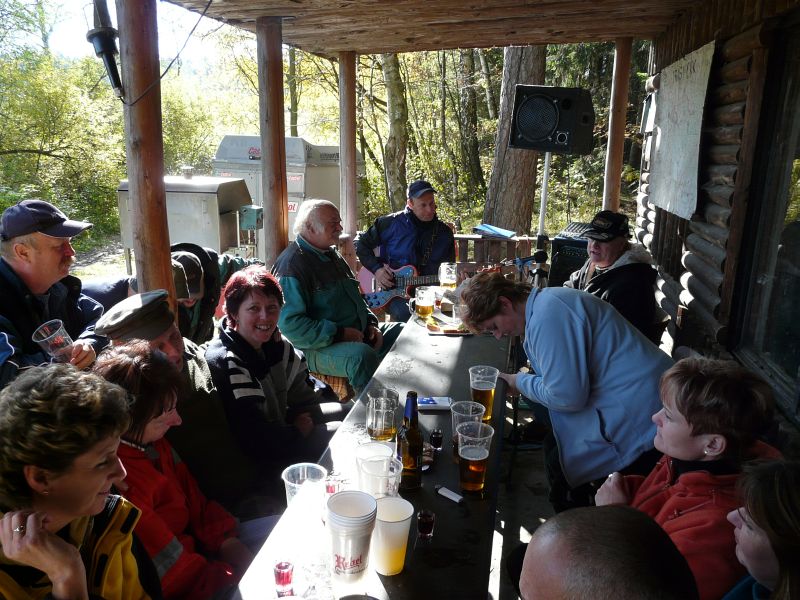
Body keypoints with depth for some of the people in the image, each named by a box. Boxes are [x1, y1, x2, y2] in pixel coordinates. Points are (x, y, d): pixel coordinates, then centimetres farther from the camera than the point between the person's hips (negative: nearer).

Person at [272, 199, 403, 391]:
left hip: (358, 335, 10)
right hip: (319, 347, -10)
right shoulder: (291, 265, -16)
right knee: (363, 355, -38)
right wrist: (339, 334, -24)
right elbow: (290, 324, -24)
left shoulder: (332, 254, 15)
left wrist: (370, 323, 8)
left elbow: (355, 297, 27)